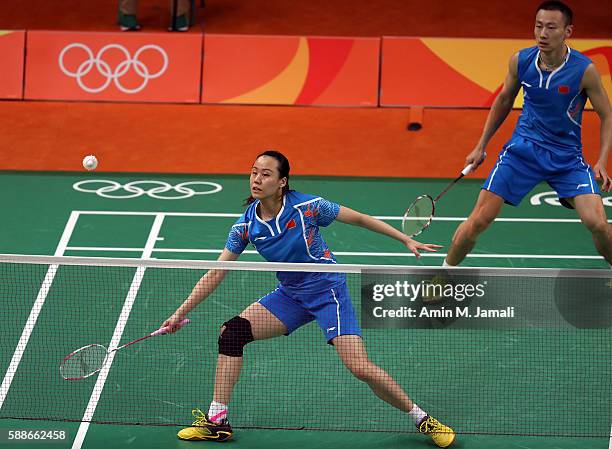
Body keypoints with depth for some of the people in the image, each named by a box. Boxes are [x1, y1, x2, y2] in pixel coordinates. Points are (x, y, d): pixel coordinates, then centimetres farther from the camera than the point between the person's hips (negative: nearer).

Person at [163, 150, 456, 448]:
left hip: (328, 291, -5)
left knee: (361, 369, -17)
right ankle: (217, 420, -2)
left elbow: (359, 219, -8)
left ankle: (422, 419, 2)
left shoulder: (307, 207, -19)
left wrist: (407, 240, -6)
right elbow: (216, 273, -4)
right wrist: (182, 312, -8)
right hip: (290, 296, 5)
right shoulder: (246, 225, -8)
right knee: (232, 332, -11)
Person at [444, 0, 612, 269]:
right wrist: (481, 146, 15)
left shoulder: (584, 70, -16)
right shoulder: (520, 61, -7)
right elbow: (504, 100, 12)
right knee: (479, 220, -7)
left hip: (567, 156, -2)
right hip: (522, 150, 2)